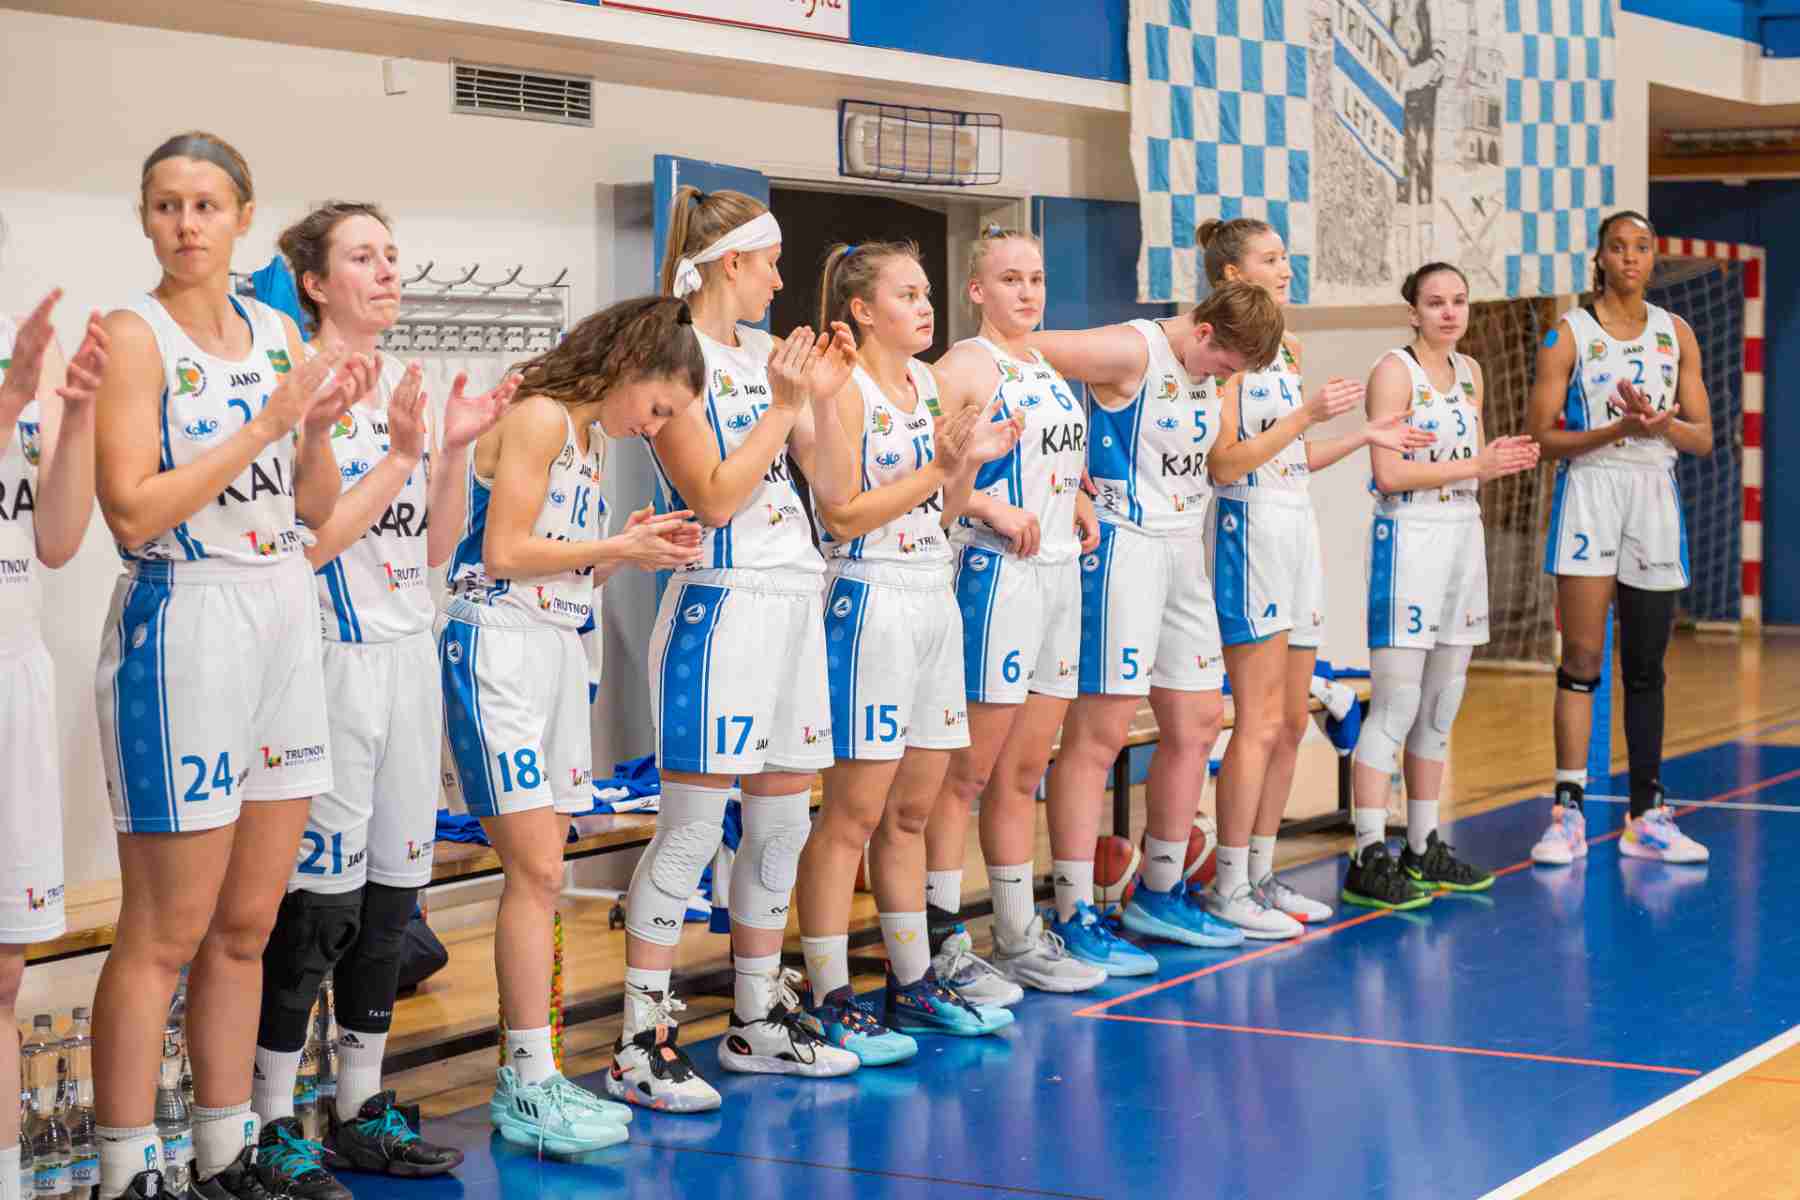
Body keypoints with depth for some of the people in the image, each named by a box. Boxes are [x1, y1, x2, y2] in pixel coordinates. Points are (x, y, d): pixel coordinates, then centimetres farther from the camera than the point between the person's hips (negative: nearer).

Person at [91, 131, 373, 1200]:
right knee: (166, 933, -3)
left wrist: (320, 423, -5)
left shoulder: (278, 333, 11)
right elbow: (133, 512, -17)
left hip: (285, 623, 7)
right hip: (184, 625, -7)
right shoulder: (135, 334, -8)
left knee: (248, 922, 12)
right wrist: (266, 421, -18)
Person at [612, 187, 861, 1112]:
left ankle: (759, 1020, 23)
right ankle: (640, 1043, -2)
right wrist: (784, 405, -14)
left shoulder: (767, 355, 13)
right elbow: (713, 497, -16)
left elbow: (836, 490, 12)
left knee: (783, 820, 12)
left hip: (793, 601, 8)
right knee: (692, 830, -7)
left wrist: (824, 398, -1)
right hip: (721, 605, -8)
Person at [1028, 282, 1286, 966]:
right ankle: (1074, 919, -5)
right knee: (1099, 732, -8)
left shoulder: (1207, 368, 11)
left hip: (1183, 550, 9)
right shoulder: (1131, 352, -15)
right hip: (1122, 546, -9)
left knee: (1198, 722, 13)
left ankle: (1159, 895, 26)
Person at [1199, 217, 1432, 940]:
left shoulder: (1286, 350, 15)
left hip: (1297, 531, 9)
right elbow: (1224, 463, -17)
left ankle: (1261, 875, 18)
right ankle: (1228, 888, -1)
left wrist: (1364, 436, 14)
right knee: (1260, 723, -8)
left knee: (1293, 721, 10)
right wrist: (1306, 414, -20)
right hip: (1249, 533, -9)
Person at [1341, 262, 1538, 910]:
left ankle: (1424, 849, 19)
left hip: (1463, 540, 8)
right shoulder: (1394, 371, -8)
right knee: (1395, 709, -10)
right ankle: (1368, 859, -8)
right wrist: (1475, 465, -17)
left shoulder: (1469, 371, 14)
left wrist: (1500, 459, -3)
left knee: (1440, 709, 11)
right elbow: (1390, 473, -16)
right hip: (1407, 541, -8)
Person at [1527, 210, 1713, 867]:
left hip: (1655, 499, 4)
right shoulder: (1568, 335, -1)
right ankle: (1568, 813, -4)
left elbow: (1703, 438, 8)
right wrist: (1620, 429, -18)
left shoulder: (1676, 334, 10)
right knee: (1582, 659, -7)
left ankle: (1646, 817, 13)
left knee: (1646, 665, 7)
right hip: (1589, 497, -4)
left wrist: (1660, 423, -12)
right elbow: (1543, 438, -6)